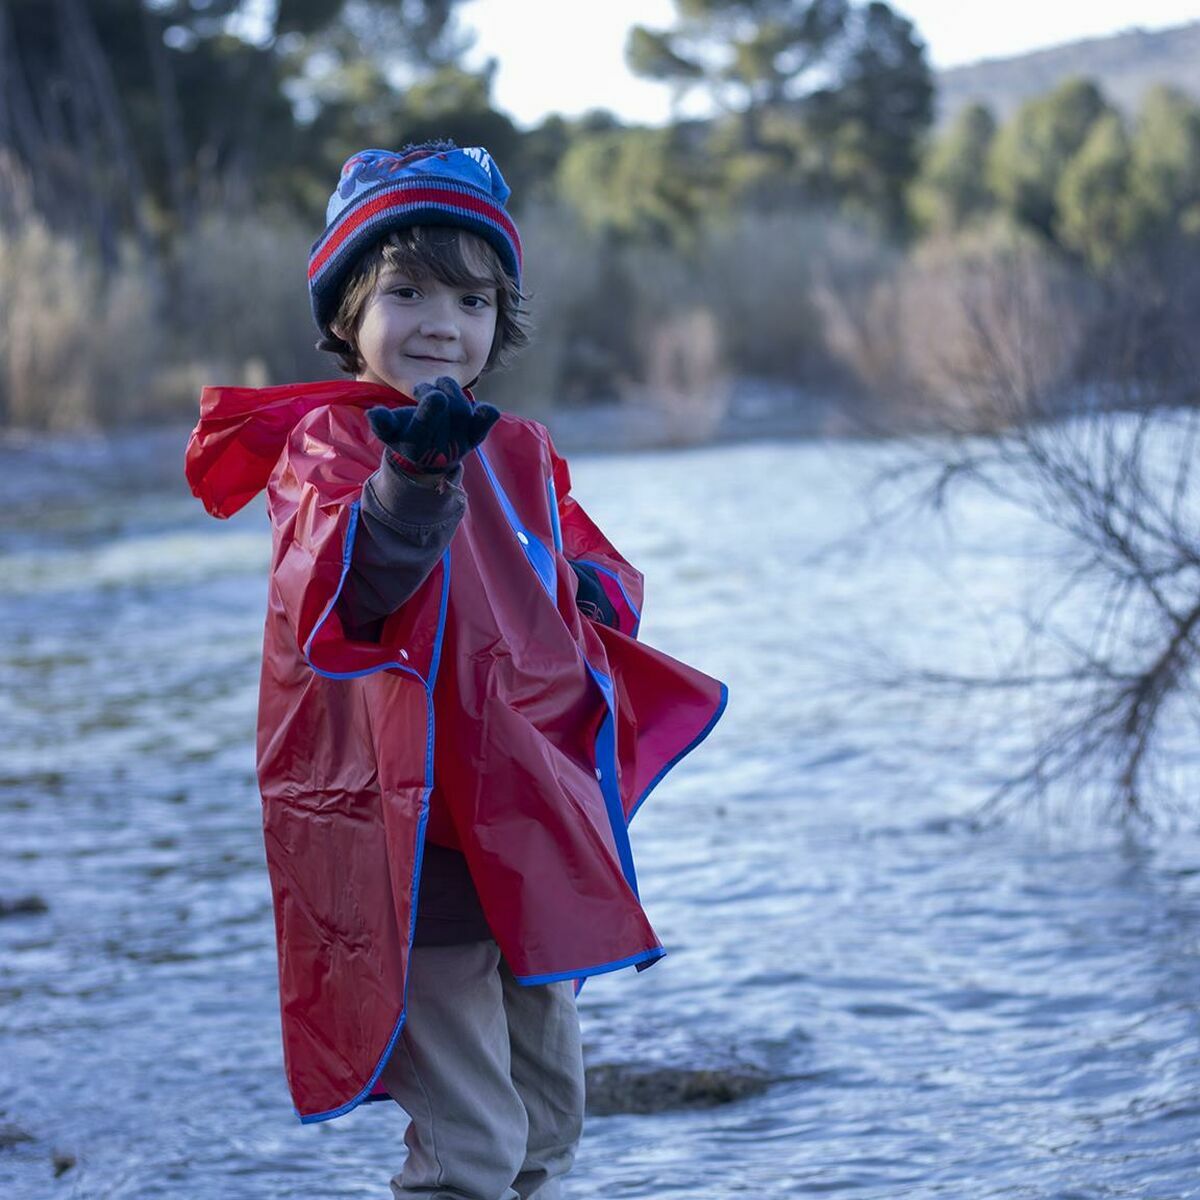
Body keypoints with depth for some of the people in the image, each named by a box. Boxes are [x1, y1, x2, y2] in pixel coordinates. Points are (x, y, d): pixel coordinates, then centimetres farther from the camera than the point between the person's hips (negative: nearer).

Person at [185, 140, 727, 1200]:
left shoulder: (521, 455, 11)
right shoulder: (325, 442, -11)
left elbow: (595, 576, 25)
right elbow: (341, 585, -31)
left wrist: (594, 590, 0)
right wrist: (412, 479, -51)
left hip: (533, 840, 8)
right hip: (418, 851, -8)